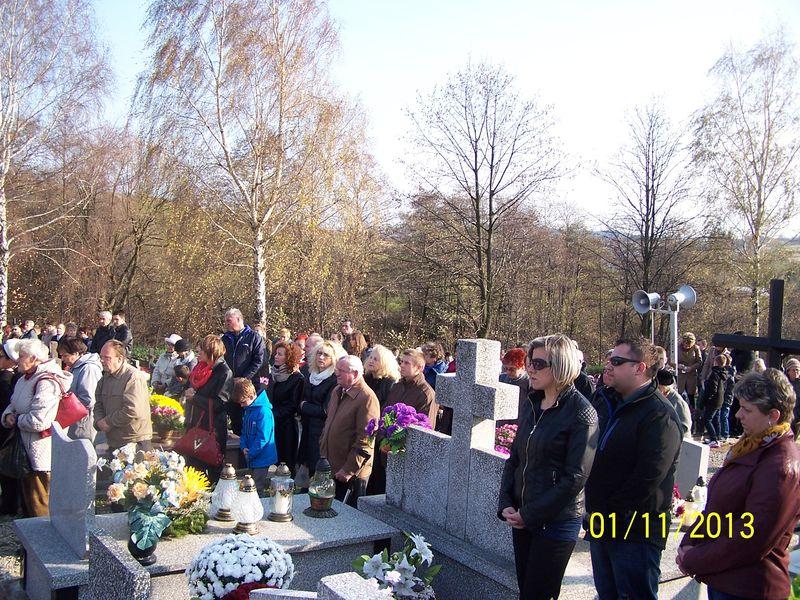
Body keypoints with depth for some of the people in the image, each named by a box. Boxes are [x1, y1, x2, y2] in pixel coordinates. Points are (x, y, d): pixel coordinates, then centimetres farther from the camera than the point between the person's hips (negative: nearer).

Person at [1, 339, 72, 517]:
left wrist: (17, 420, -13)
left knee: (39, 506, 2)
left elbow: (38, 421, -31)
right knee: (26, 495, 24)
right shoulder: (24, 379, 9)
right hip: (24, 449, 10)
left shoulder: (46, 382, -23)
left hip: (40, 453, -10)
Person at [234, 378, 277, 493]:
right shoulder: (247, 410, 9)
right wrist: (243, 447, -1)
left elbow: (263, 438, -22)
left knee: (258, 488, -4)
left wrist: (250, 454, -16)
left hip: (262, 458, -9)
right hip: (251, 457, 9)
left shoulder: (263, 411, -20)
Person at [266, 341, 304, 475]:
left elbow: (293, 406, -11)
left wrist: (274, 415, -14)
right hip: (271, 423, 6)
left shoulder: (297, 378, -10)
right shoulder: (274, 374, 10)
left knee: (286, 461, 0)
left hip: (286, 425, -6)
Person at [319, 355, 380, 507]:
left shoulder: (367, 398, -18)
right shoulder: (337, 391, 10)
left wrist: (349, 470, -19)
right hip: (329, 468, 8)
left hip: (351, 474, -8)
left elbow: (365, 440, -21)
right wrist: (322, 449, 16)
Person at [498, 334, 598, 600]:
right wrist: (505, 505, -1)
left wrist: (529, 515, -15)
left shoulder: (581, 413, -15)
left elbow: (575, 478, -18)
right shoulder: (535, 405, 7)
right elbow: (514, 459, 11)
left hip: (557, 521, -6)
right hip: (521, 517, 7)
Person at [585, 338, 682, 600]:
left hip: (636, 532, -8)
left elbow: (647, 478, -22)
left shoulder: (659, 415, -15)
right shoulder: (604, 401, 9)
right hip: (600, 526, 8)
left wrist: (608, 516, -16)